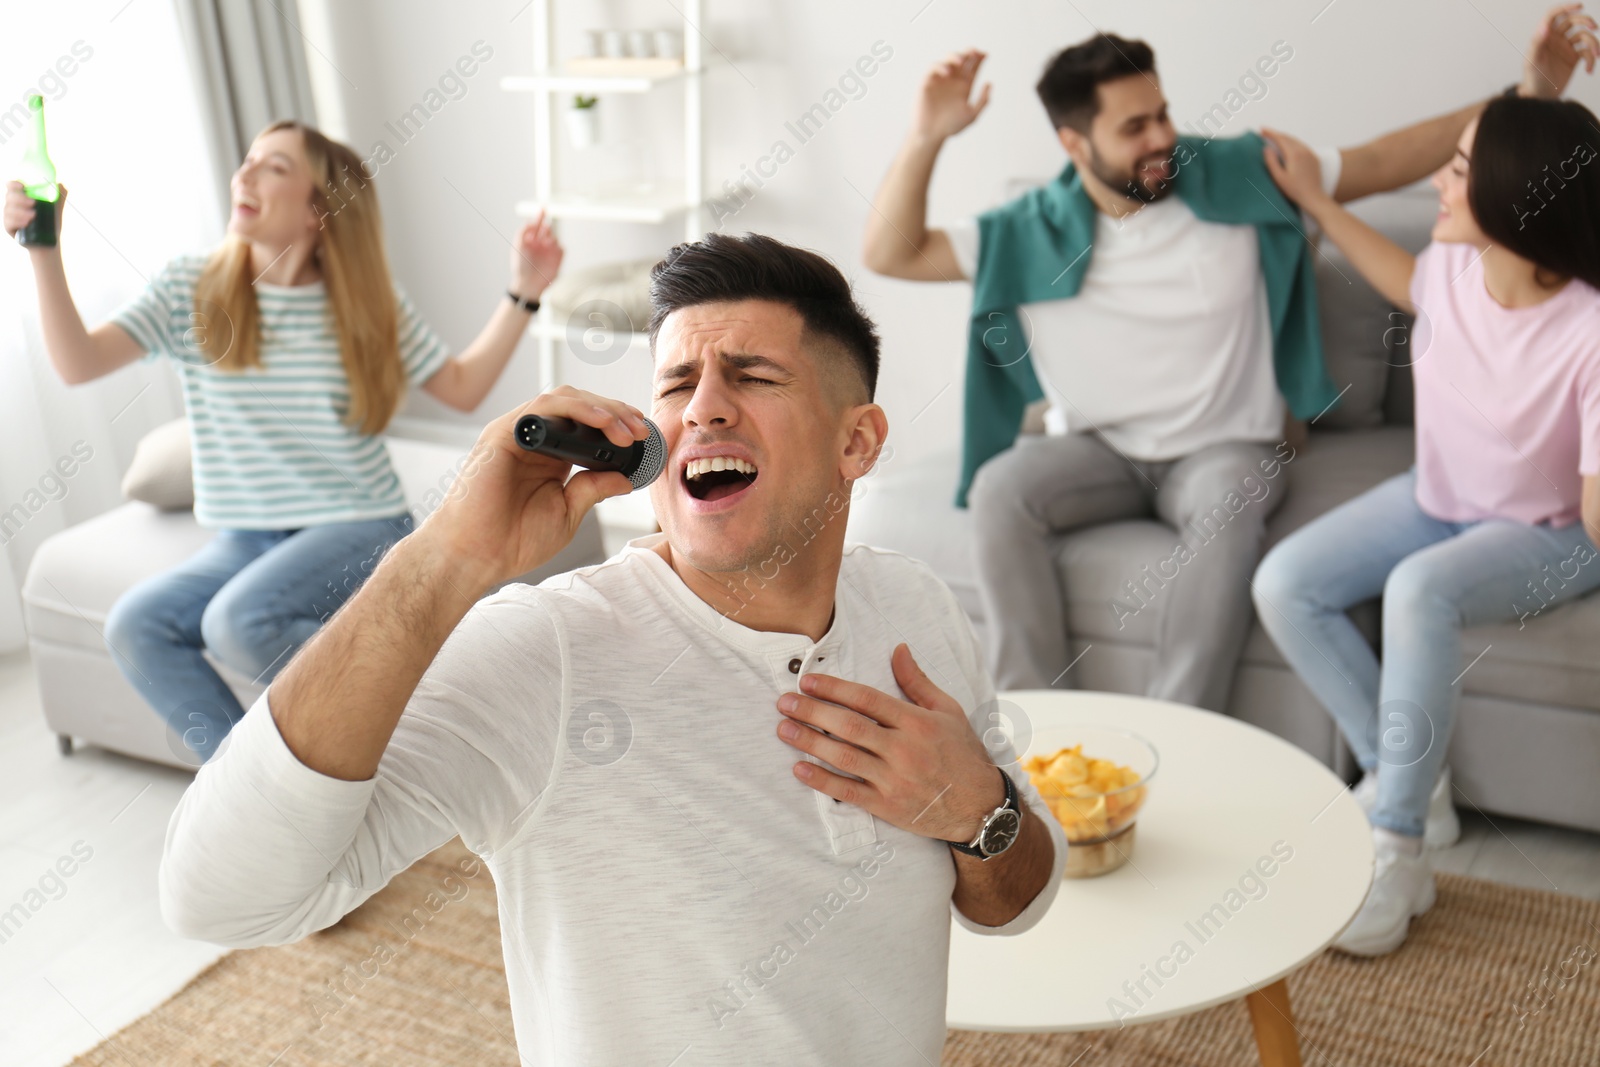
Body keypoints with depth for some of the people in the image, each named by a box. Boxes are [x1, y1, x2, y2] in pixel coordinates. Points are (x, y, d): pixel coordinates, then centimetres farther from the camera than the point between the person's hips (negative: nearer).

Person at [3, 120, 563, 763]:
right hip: (244, 540, 4)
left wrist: (523, 295, -3)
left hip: (359, 528, -4)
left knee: (239, 620, -30)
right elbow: (77, 363, -9)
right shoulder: (191, 289, 0)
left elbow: (462, 388, 5)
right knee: (134, 624, -20)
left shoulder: (369, 303, -2)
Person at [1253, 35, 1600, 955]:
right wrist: (1314, 199, 19)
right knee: (1284, 584, -13)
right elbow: (1410, 285, 19)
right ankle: (1402, 774, -2)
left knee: (1418, 591, -38)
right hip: (1438, 498, 7)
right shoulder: (1456, 268, -11)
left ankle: (1395, 853, -25)